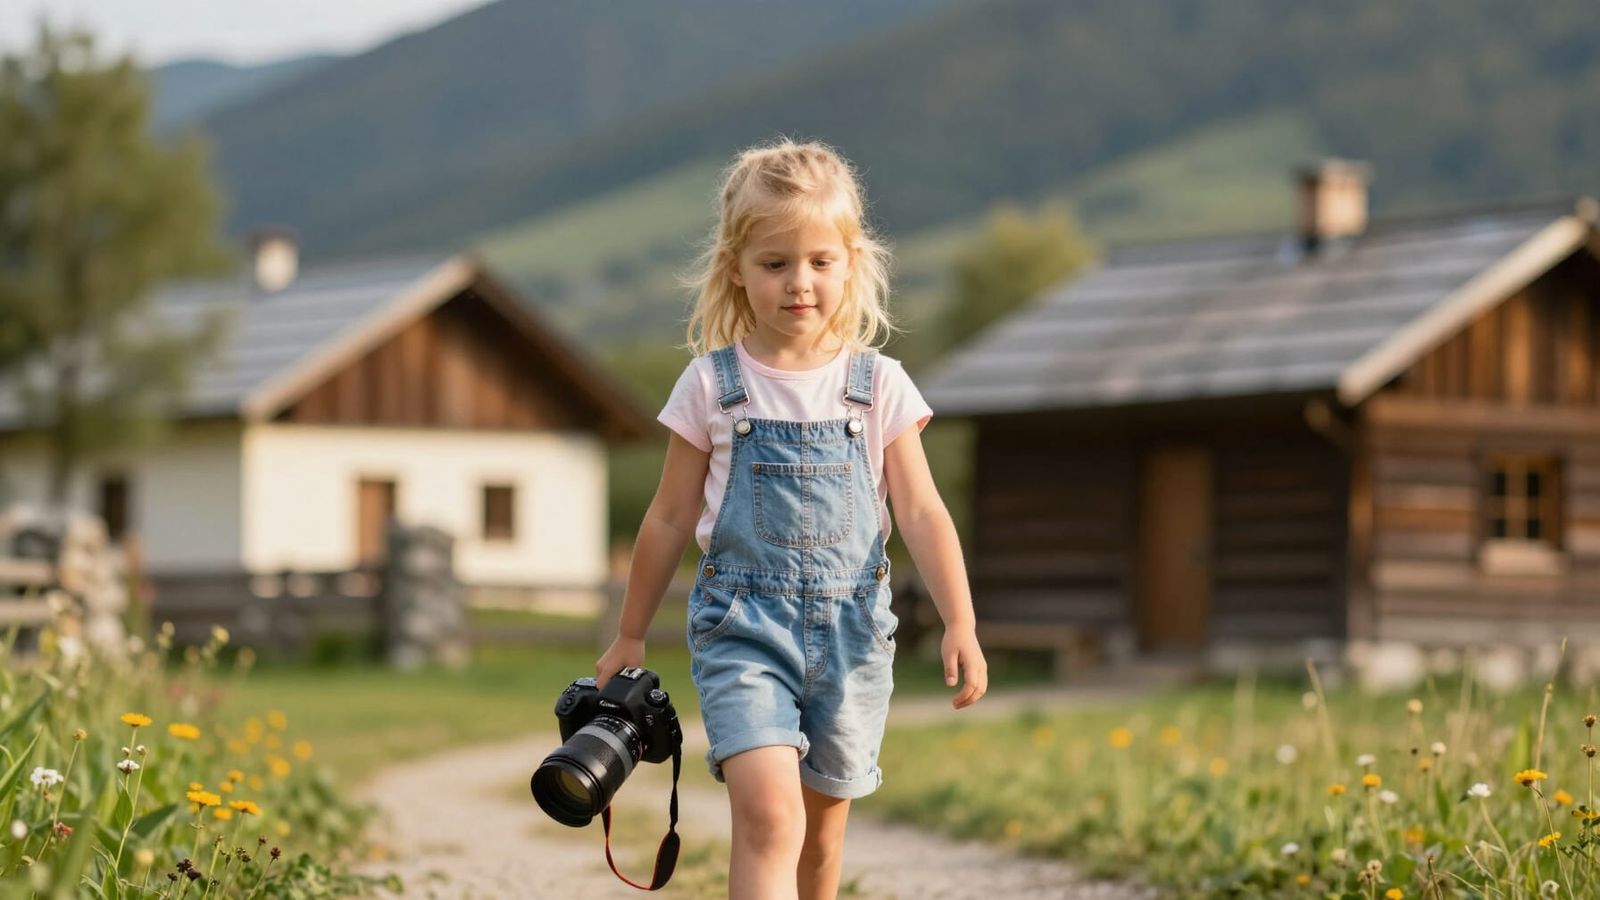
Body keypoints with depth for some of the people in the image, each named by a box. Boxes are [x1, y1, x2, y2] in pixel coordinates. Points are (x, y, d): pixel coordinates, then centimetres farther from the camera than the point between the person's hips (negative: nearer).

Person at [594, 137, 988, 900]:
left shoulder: (878, 385, 3)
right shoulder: (710, 385, 0)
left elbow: (921, 512, 1)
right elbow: (670, 520, 8)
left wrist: (960, 624, -9)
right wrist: (629, 637, 13)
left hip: (849, 631, 2)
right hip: (742, 626, -2)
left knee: (821, 826, 12)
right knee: (767, 814, -20)